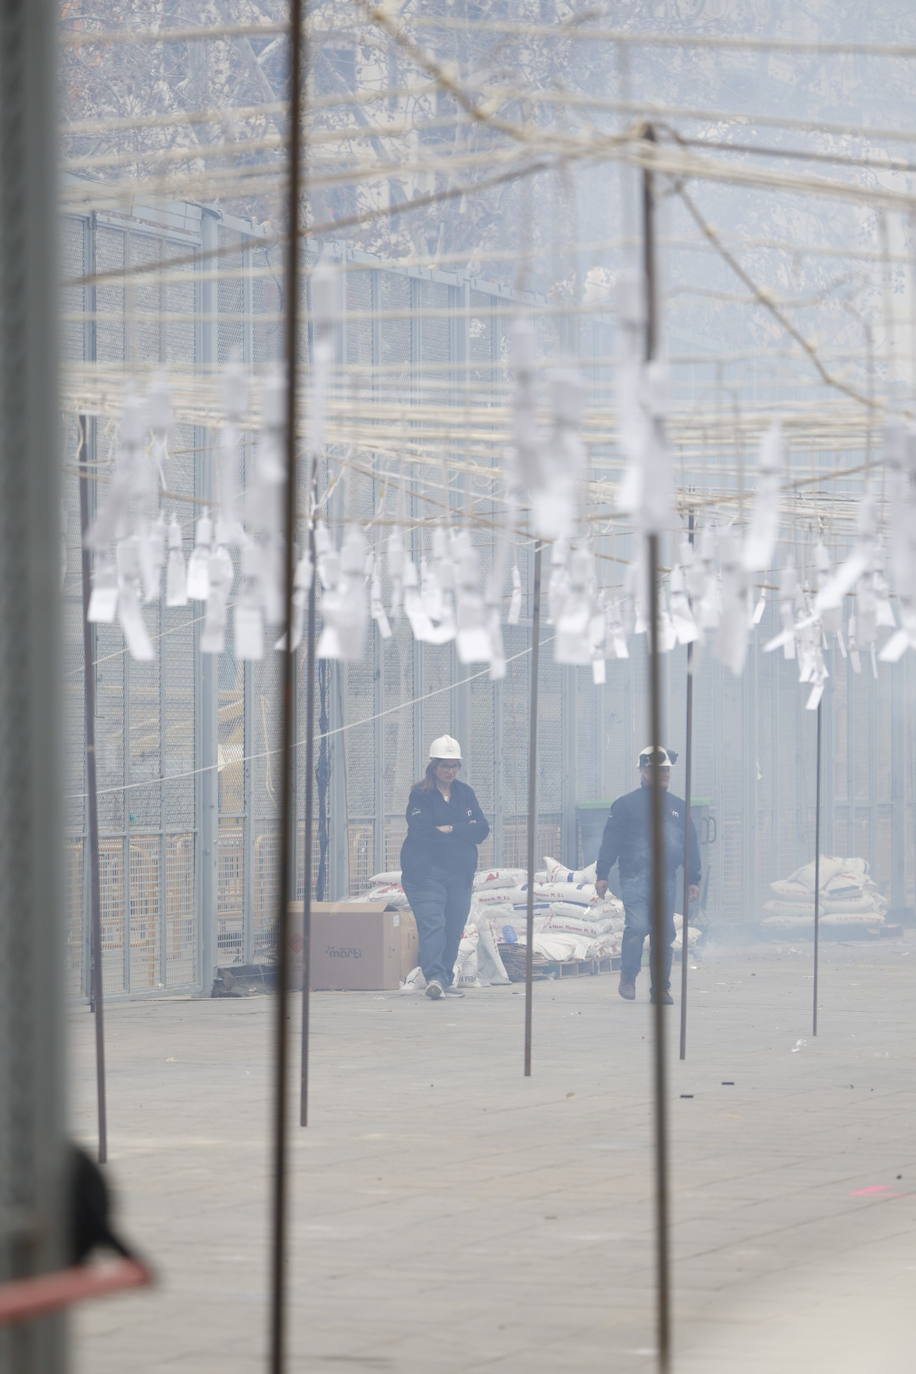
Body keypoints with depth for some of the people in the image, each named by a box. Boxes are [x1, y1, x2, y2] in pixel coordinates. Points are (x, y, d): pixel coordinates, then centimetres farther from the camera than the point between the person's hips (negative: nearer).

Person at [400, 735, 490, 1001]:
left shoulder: (465, 794, 13)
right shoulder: (420, 794, -2)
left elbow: (481, 830, 3)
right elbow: (420, 831, -16)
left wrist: (449, 830, -10)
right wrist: (463, 831, -9)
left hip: (459, 873, 5)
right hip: (426, 872, -5)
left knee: (454, 929, 6)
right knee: (432, 924, -17)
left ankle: (445, 980, 16)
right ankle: (434, 978, -28)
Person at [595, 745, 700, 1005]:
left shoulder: (678, 807, 16)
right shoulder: (626, 804, 4)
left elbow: (690, 845, 20)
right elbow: (610, 841, 2)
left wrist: (693, 880, 15)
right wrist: (601, 874, -3)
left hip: (666, 879, 4)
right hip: (635, 877, -4)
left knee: (665, 933, 1)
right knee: (637, 927, -16)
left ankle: (661, 987, 8)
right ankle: (628, 978, 1)